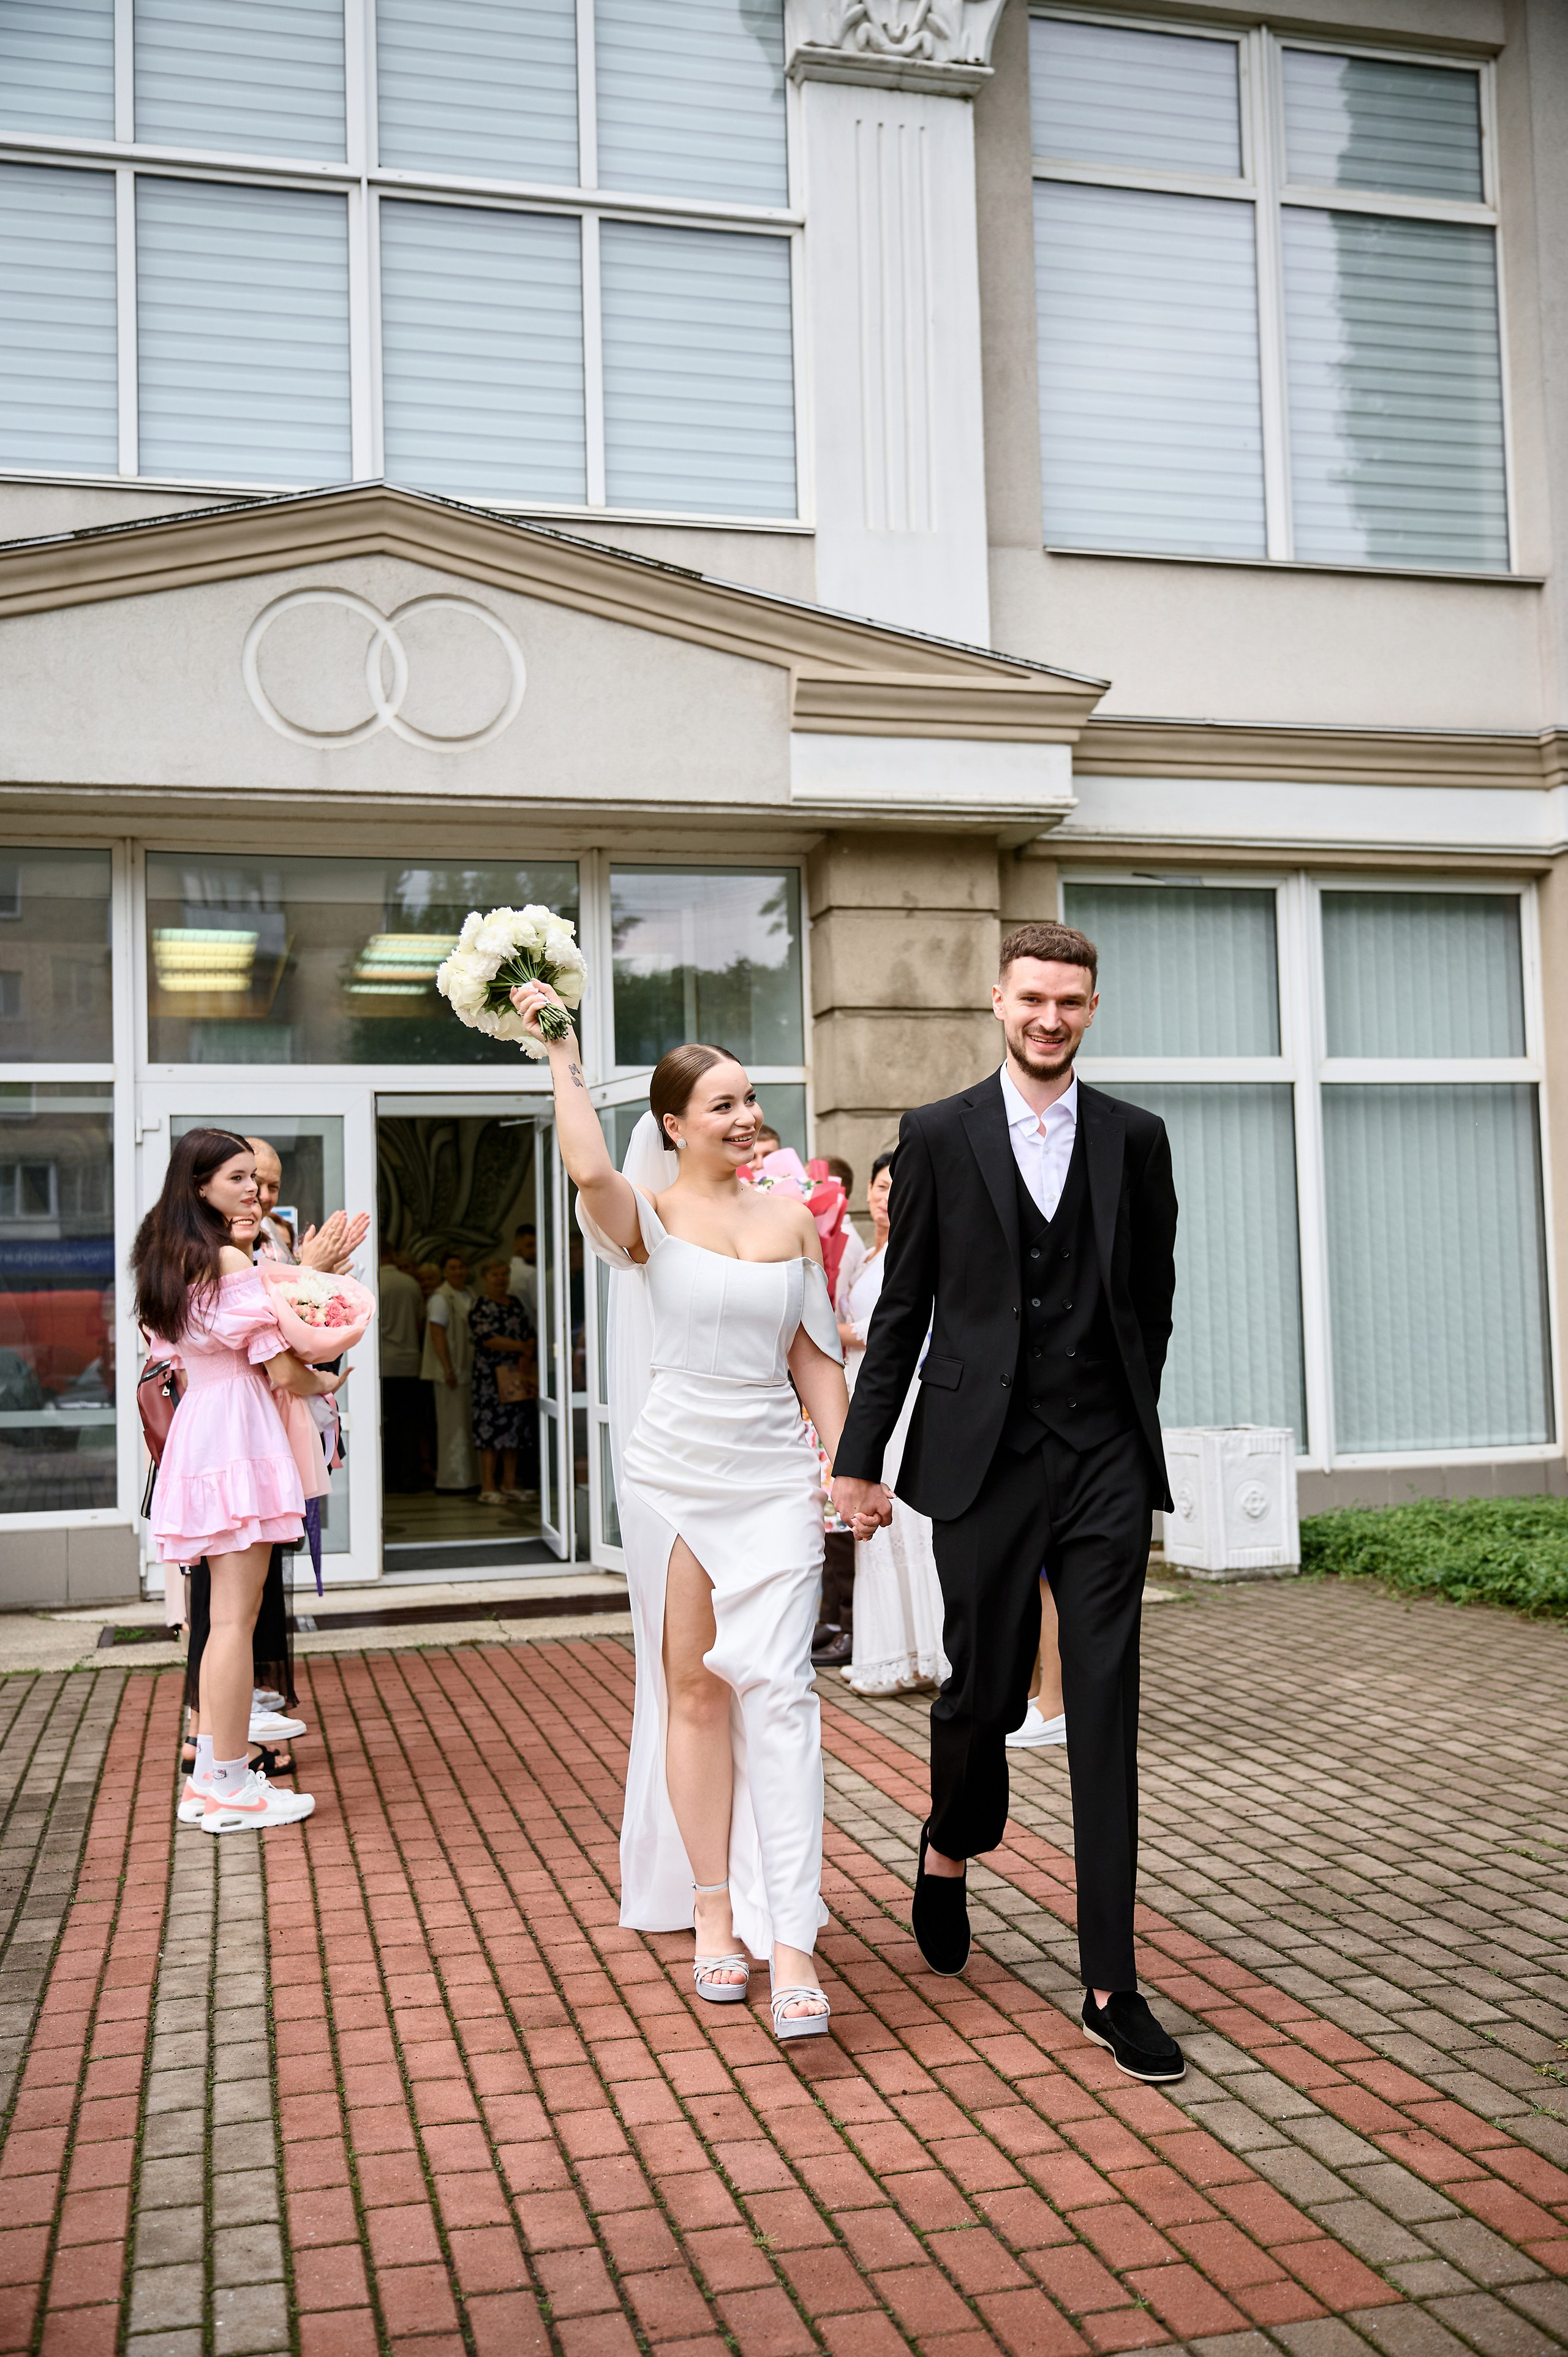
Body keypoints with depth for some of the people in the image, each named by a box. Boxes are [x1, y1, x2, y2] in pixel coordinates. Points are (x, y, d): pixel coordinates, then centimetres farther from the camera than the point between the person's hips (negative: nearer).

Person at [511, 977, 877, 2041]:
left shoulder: (792, 1218, 8)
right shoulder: (648, 1213, -4)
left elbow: (816, 1357, 12)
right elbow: (589, 1168, -28)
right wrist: (564, 1052, -16)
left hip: (776, 1474, 2)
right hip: (674, 1468, -1)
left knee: (777, 1685, -9)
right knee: (692, 1689, 7)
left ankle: (791, 1942, -9)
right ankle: (713, 1914, 20)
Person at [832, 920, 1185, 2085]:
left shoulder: (1135, 1138, 6)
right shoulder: (938, 1135, 2)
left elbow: (1153, 1298, 14)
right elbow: (903, 1307, 4)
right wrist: (862, 1455, 3)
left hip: (1104, 1462, 1)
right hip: (984, 1460, -1)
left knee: (1106, 1715, 0)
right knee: (984, 1691, 7)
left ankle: (1111, 1982, 8)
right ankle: (949, 1846, 41)